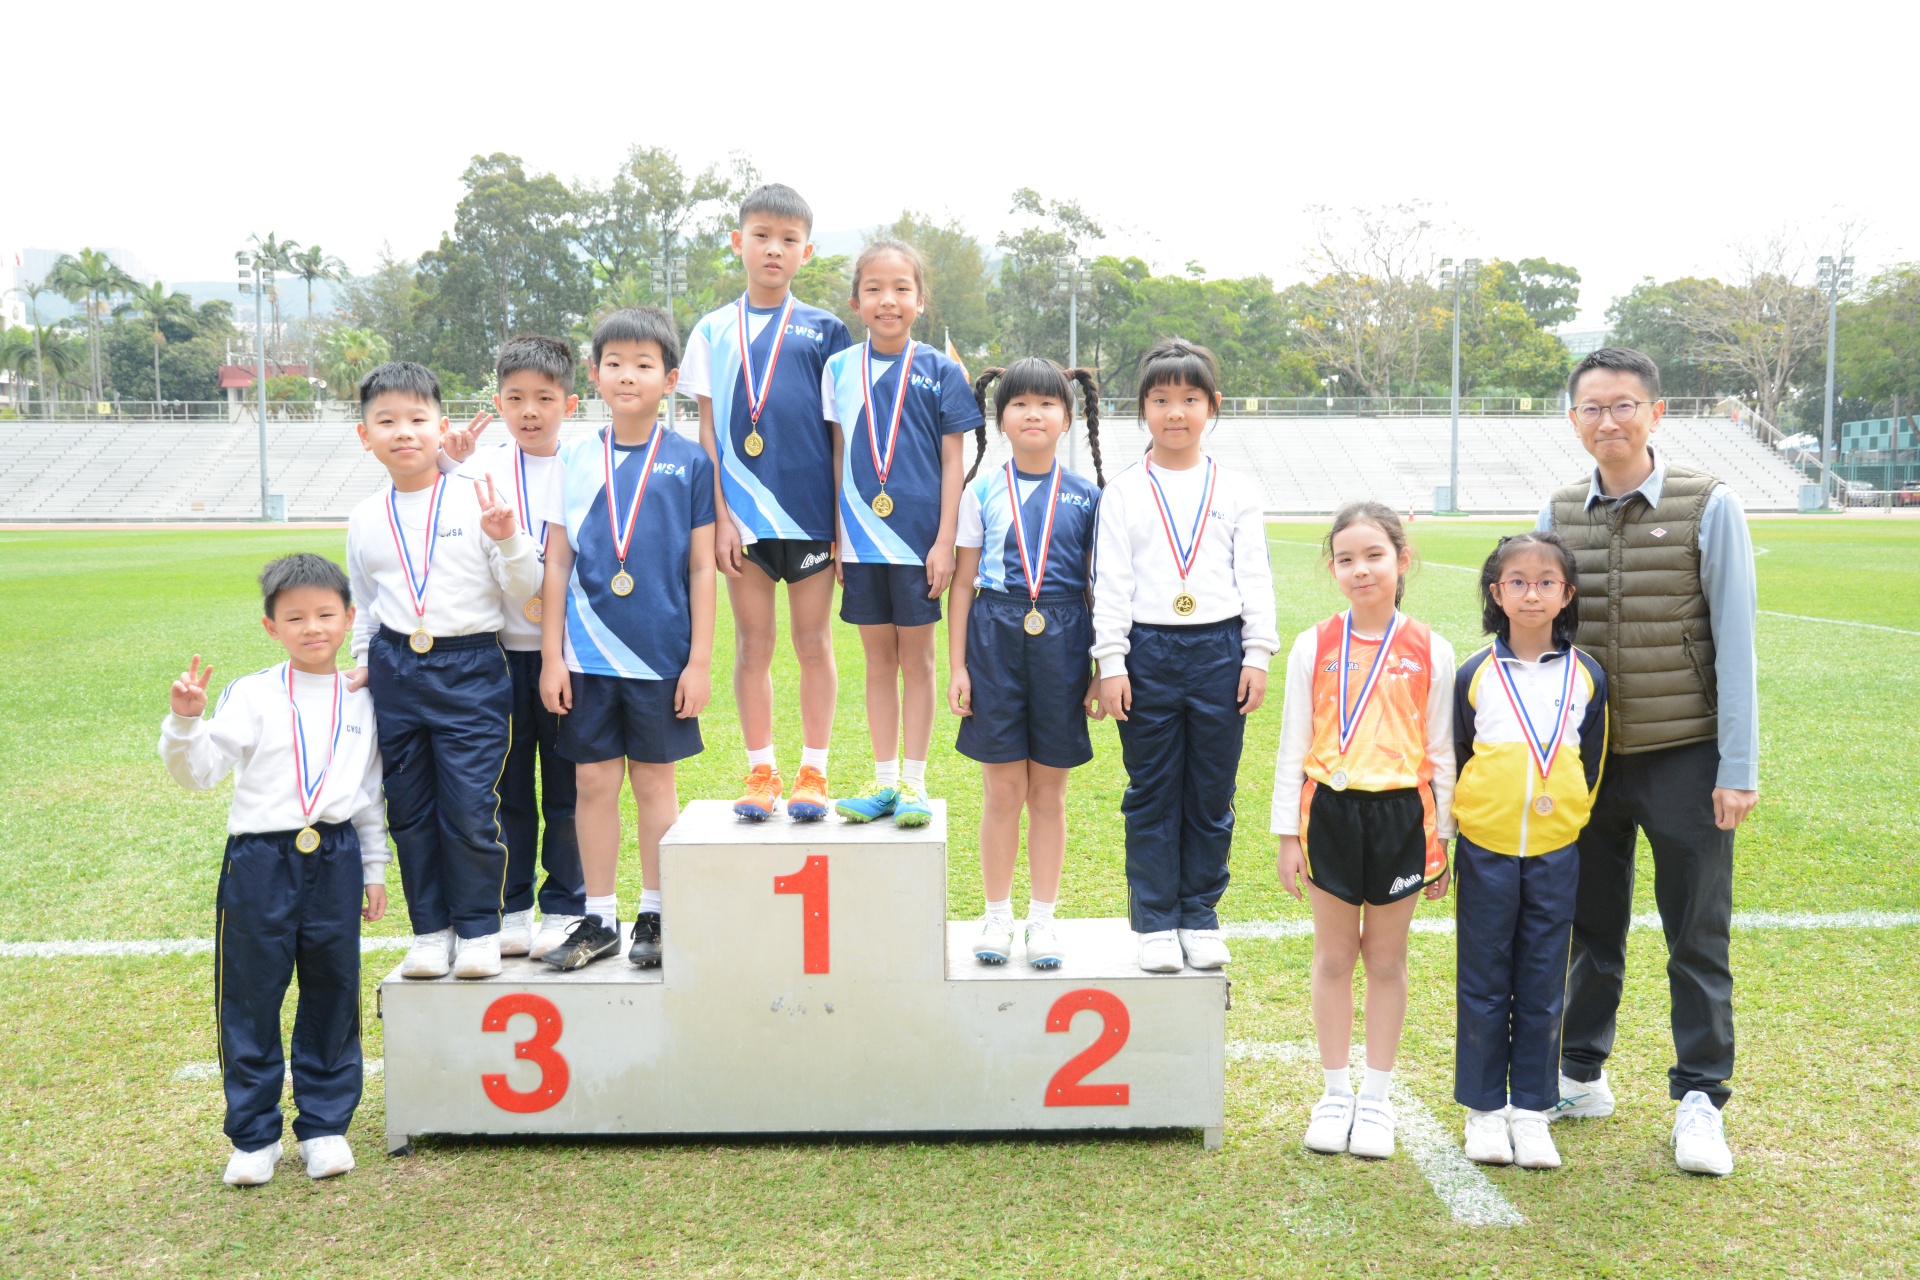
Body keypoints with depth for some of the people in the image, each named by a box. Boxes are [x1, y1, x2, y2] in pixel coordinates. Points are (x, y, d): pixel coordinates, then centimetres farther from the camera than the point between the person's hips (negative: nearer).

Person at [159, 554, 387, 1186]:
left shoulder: (361, 700, 7)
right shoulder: (251, 695, -3)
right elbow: (198, 772, -8)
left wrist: (375, 870, 15)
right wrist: (185, 721, -26)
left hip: (336, 859, 2)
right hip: (260, 859, -2)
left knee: (333, 995, 9)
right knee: (250, 998, 5)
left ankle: (325, 1125, 23)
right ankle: (254, 1135, 20)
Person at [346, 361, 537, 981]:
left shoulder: (478, 501, -4)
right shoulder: (365, 518, 9)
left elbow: (524, 591, -4)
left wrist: (508, 539, -19)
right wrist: (364, 662, 15)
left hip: (470, 668, -4)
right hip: (397, 670, 4)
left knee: (470, 811, -4)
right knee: (410, 812, 9)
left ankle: (479, 930, 12)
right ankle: (431, 930, 22)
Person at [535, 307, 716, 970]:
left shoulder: (689, 461, -1)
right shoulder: (576, 459, 4)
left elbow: (701, 568, -1)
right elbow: (557, 564, 5)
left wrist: (700, 661, -4)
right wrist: (552, 656, 2)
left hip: (661, 654, -2)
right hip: (588, 654, 2)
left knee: (654, 780, 9)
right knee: (594, 781, 8)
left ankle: (654, 915, 22)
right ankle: (598, 919, 20)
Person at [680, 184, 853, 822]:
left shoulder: (824, 330, 4)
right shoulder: (714, 330, 7)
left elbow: (840, 430, 3)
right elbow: (707, 429, 6)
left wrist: (843, 519, -1)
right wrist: (719, 515, -2)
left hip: (810, 510, -1)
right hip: (743, 513, 1)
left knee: (813, 641, 6)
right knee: (753, 644, 8)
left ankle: (813, 772, 17)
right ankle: (760, 772, 19)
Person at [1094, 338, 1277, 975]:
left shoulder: (1236, 490, 6)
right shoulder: (1124, 492, 3)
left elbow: (1256, 577, 7)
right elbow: (1110, 581, 1)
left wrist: (1257, 656, 0)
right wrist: (1110, 662, -5)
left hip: (1219, 651, 1)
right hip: (1147, 650, -1)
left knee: (1212, 794, 8)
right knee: (1151, 795, 5)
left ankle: (1200, 915, 21)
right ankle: (1156, 921, 16)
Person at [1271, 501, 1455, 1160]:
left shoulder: (1430, 652, -1)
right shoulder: (1314, 647, 0)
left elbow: (1439, 752, 4)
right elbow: (1293, 745, 3)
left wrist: (1441, 837, 4)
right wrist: (1288, 832, 1)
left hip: (1400, 814, 0)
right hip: (1330, 811, 0)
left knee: (1387, 958, 10)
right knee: (1333, 956, 10)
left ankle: (1376, 1097, 23)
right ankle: (1336, 1092, 23)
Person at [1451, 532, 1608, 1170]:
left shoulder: (1587, 676, 2)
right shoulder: (1474, 675, -2)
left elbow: (1592, 762, 12)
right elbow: (1450, 759, 5)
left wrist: (1572, 819, 10)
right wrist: (1450, 828, 6)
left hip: (1556, 852, 1)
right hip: (1485, 849, -1)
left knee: (1543, 986, 8)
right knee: (1483, 983, 6)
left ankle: (1532, 1111, 20)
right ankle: (1484, 1109, 18)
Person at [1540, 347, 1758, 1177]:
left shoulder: (1709, 507, -6)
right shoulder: (1559, 513, 4)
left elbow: (1735, 644, -6)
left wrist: (1738, 768, -9)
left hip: (1683, 758, -3)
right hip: (1585, 759, 4)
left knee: (1697, 937, 5)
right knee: (1588, 929, 14)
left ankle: (1700, 1100, 18)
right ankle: (1581, 1076, 29)